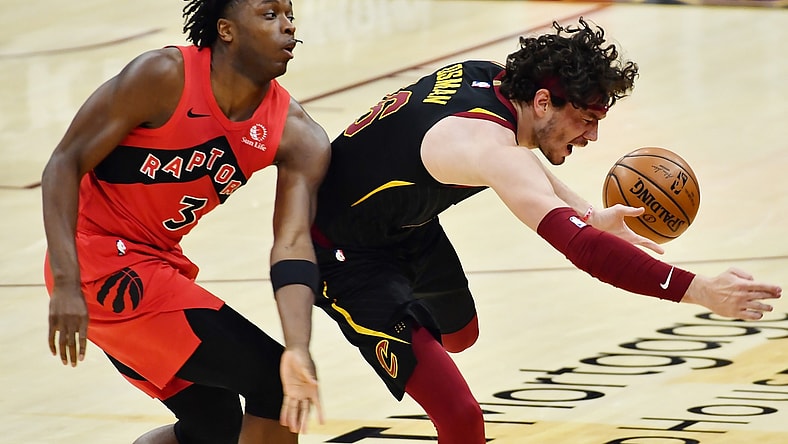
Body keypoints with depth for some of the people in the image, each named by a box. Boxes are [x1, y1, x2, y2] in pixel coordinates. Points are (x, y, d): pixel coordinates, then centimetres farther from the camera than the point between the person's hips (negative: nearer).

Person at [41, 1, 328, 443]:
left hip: (156, 259, 8)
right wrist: (66, 285, -26)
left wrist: (298, 351, -34)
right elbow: (65, 163, -16)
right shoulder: (165, 77, -20)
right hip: (98, 260, -8)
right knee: (271, 381, -12)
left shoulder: (298, 135, -6)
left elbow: (293, 244, -17)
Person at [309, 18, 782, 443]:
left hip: (407, 226, 10)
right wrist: (701, 290, -51)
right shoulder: (491, 145, -37)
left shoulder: (487, 76, -8)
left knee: (460, 334, 36)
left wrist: (590, 215, 13)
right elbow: (582, 249, -48)